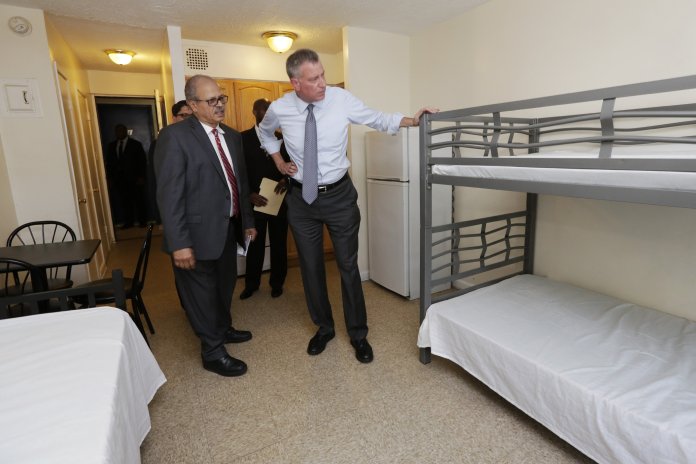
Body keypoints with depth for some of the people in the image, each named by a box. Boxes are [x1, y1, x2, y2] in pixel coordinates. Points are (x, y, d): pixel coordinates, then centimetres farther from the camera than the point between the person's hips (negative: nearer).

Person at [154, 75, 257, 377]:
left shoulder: (232, 136, 11)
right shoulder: (175, 136, -12)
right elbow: (169, 193, -17)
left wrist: (247, 221, 15)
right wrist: (179, 243, -20)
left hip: (229, 228, 7)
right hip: (199, 232, -7)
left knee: (225, 286, 23)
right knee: (202, 293, 8)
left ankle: (223, 329, 46)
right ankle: (213, 353, 25)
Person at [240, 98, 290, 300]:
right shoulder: (242, 138, 1)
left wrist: (286, 179, -15)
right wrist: (249, 194, -15)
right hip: (254, 200, -1)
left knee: (279, 244, 10)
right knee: (254, 245, 9)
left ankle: (277, 283, 26)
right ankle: (251, 284, 27)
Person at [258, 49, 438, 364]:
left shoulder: (341, 99, -10)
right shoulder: (279, 109, -6)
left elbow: (378, 120, 1)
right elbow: (264, 132, 17)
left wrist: (413, 120, -12)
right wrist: (278, 161, 7)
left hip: (339, 195, -1)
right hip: (301, 198, 2)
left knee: (348, 266, 4)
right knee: (311, 267, 11)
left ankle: (358, 334, 23)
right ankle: (323, 328, 33)